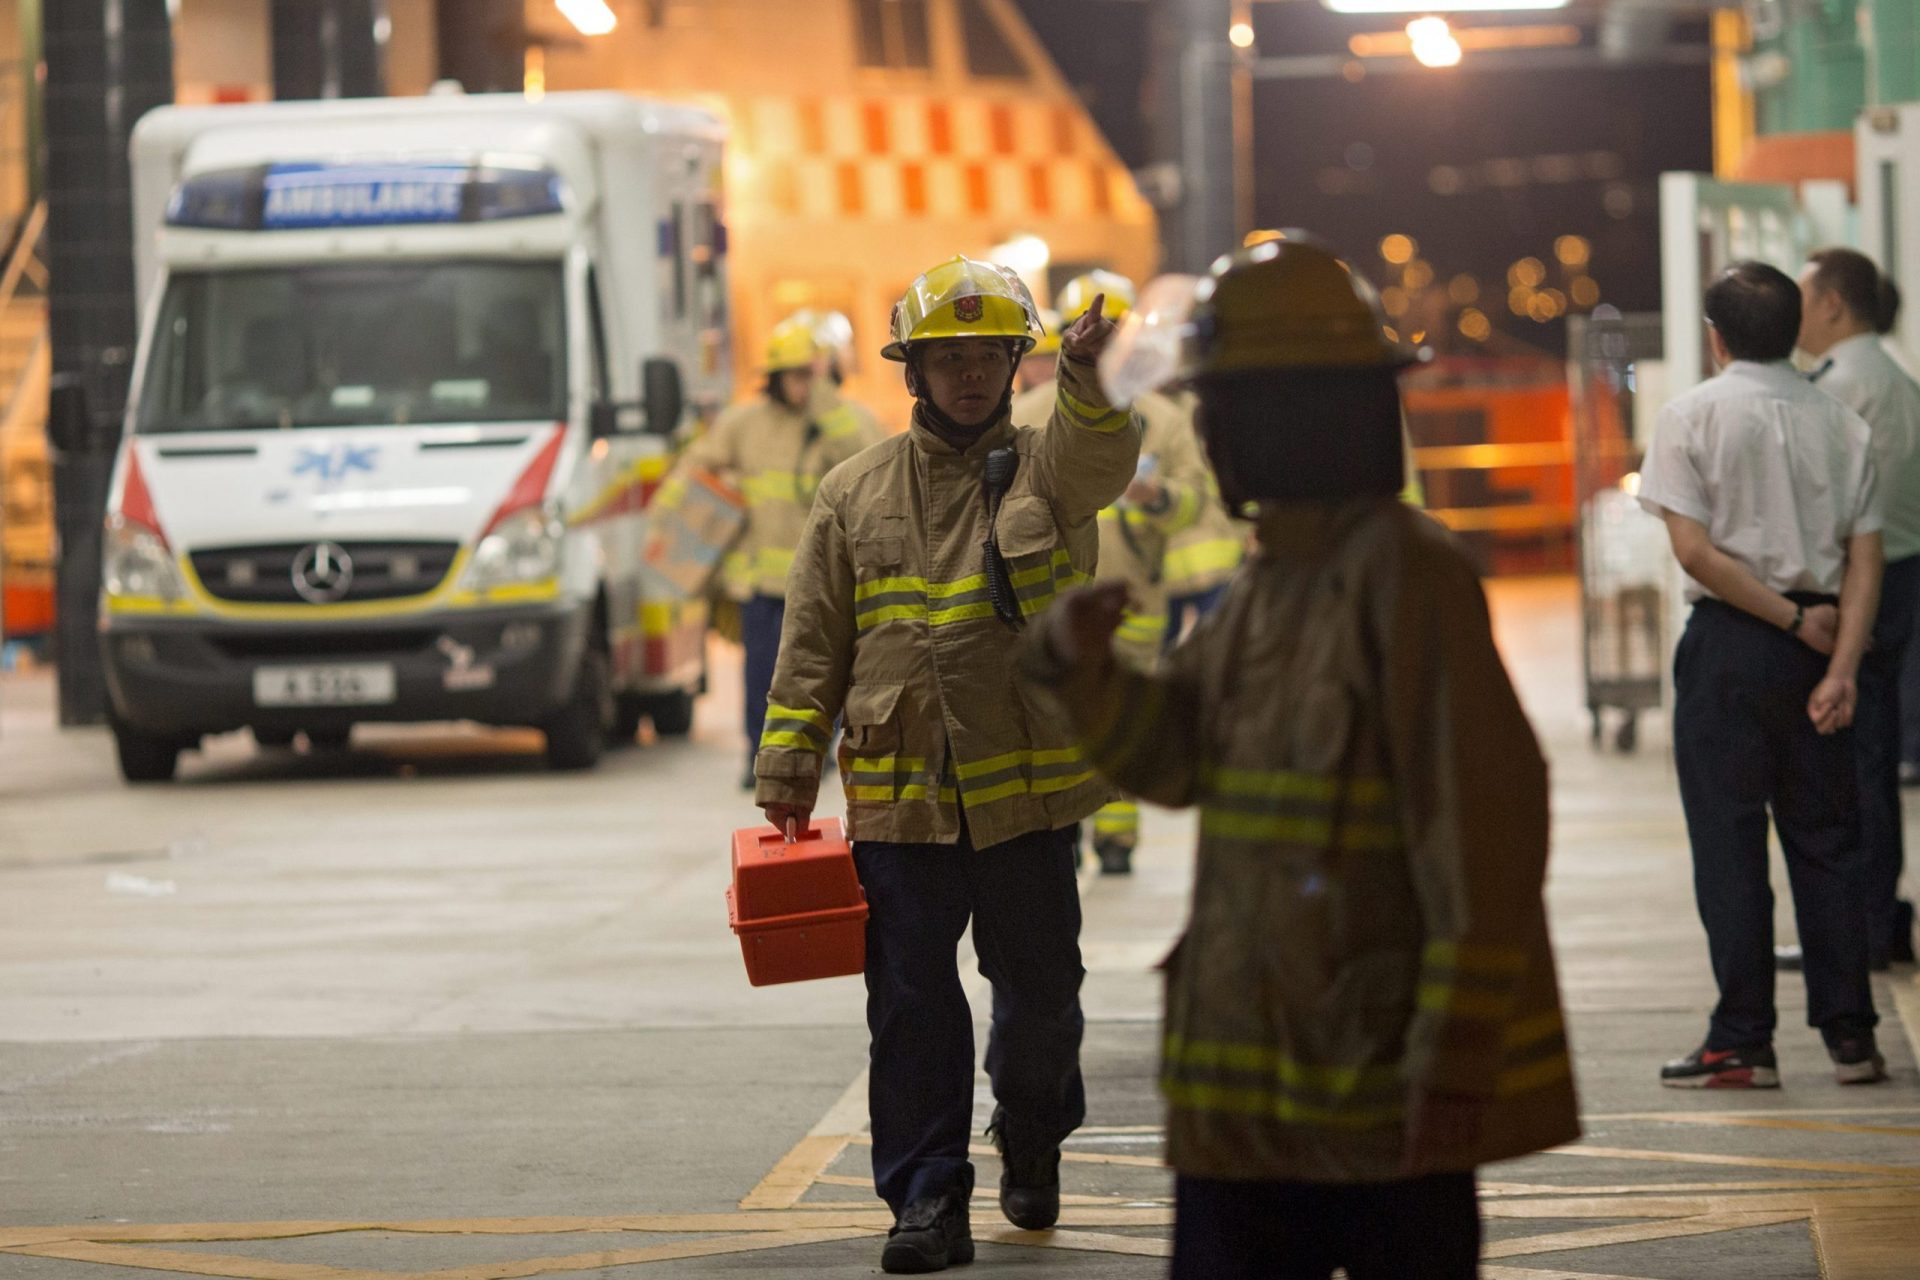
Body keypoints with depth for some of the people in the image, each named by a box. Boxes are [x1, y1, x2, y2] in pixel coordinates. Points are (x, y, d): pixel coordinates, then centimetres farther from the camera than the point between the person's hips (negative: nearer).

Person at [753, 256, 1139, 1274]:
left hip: (1028, 788, -1)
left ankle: (1033, 1140, 35)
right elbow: (813, 644, 9)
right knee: (912, 1006, -1)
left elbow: (1102, 458, -21)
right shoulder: (856, 493, 9)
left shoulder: (1046, 467, 4)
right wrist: (789, 761, 1)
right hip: (896, 797, 1)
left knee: (1041, 988, 10)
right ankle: (927, 1198, 3)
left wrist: (1086, 375, -42)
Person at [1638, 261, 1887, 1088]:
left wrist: (1792, 619, -8)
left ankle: (1743, 1044, -1)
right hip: (1818, 646, 4)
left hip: (1729, 642, -4)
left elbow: (1693, 548, -13)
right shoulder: (1841, 423, 7)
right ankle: (1850, 1036, 8)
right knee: (1826, 842, 9)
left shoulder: (1694, 415, -4)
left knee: (1728, 843, 0)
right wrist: (1840, 666, -7)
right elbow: (1864, 557, -1)